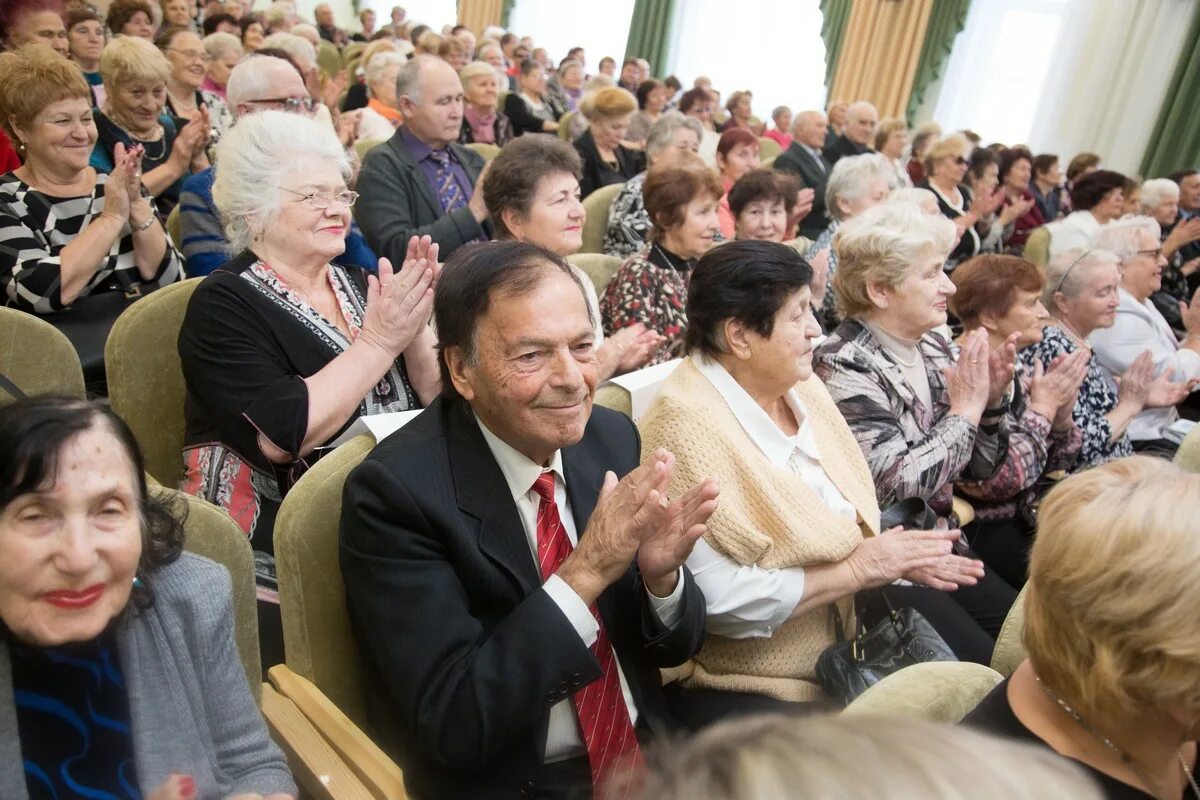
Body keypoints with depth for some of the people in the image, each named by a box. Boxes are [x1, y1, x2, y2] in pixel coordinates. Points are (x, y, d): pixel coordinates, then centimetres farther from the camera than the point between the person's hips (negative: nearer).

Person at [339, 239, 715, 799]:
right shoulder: (395, 490, -18)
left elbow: (673, 647, 3)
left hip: (650, 751, 5)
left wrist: (661, 573, -19)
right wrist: (585, 571, -28)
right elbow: (452, 726, -20)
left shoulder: (611, 436, -3)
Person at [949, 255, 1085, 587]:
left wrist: (1062, 414, -7)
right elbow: (995, 481, -23)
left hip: (1036, 516, 8)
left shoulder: (1021, 372, 5)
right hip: (988, 533, -7)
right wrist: (1043, 407, -15)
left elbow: (1056, 463, 12)